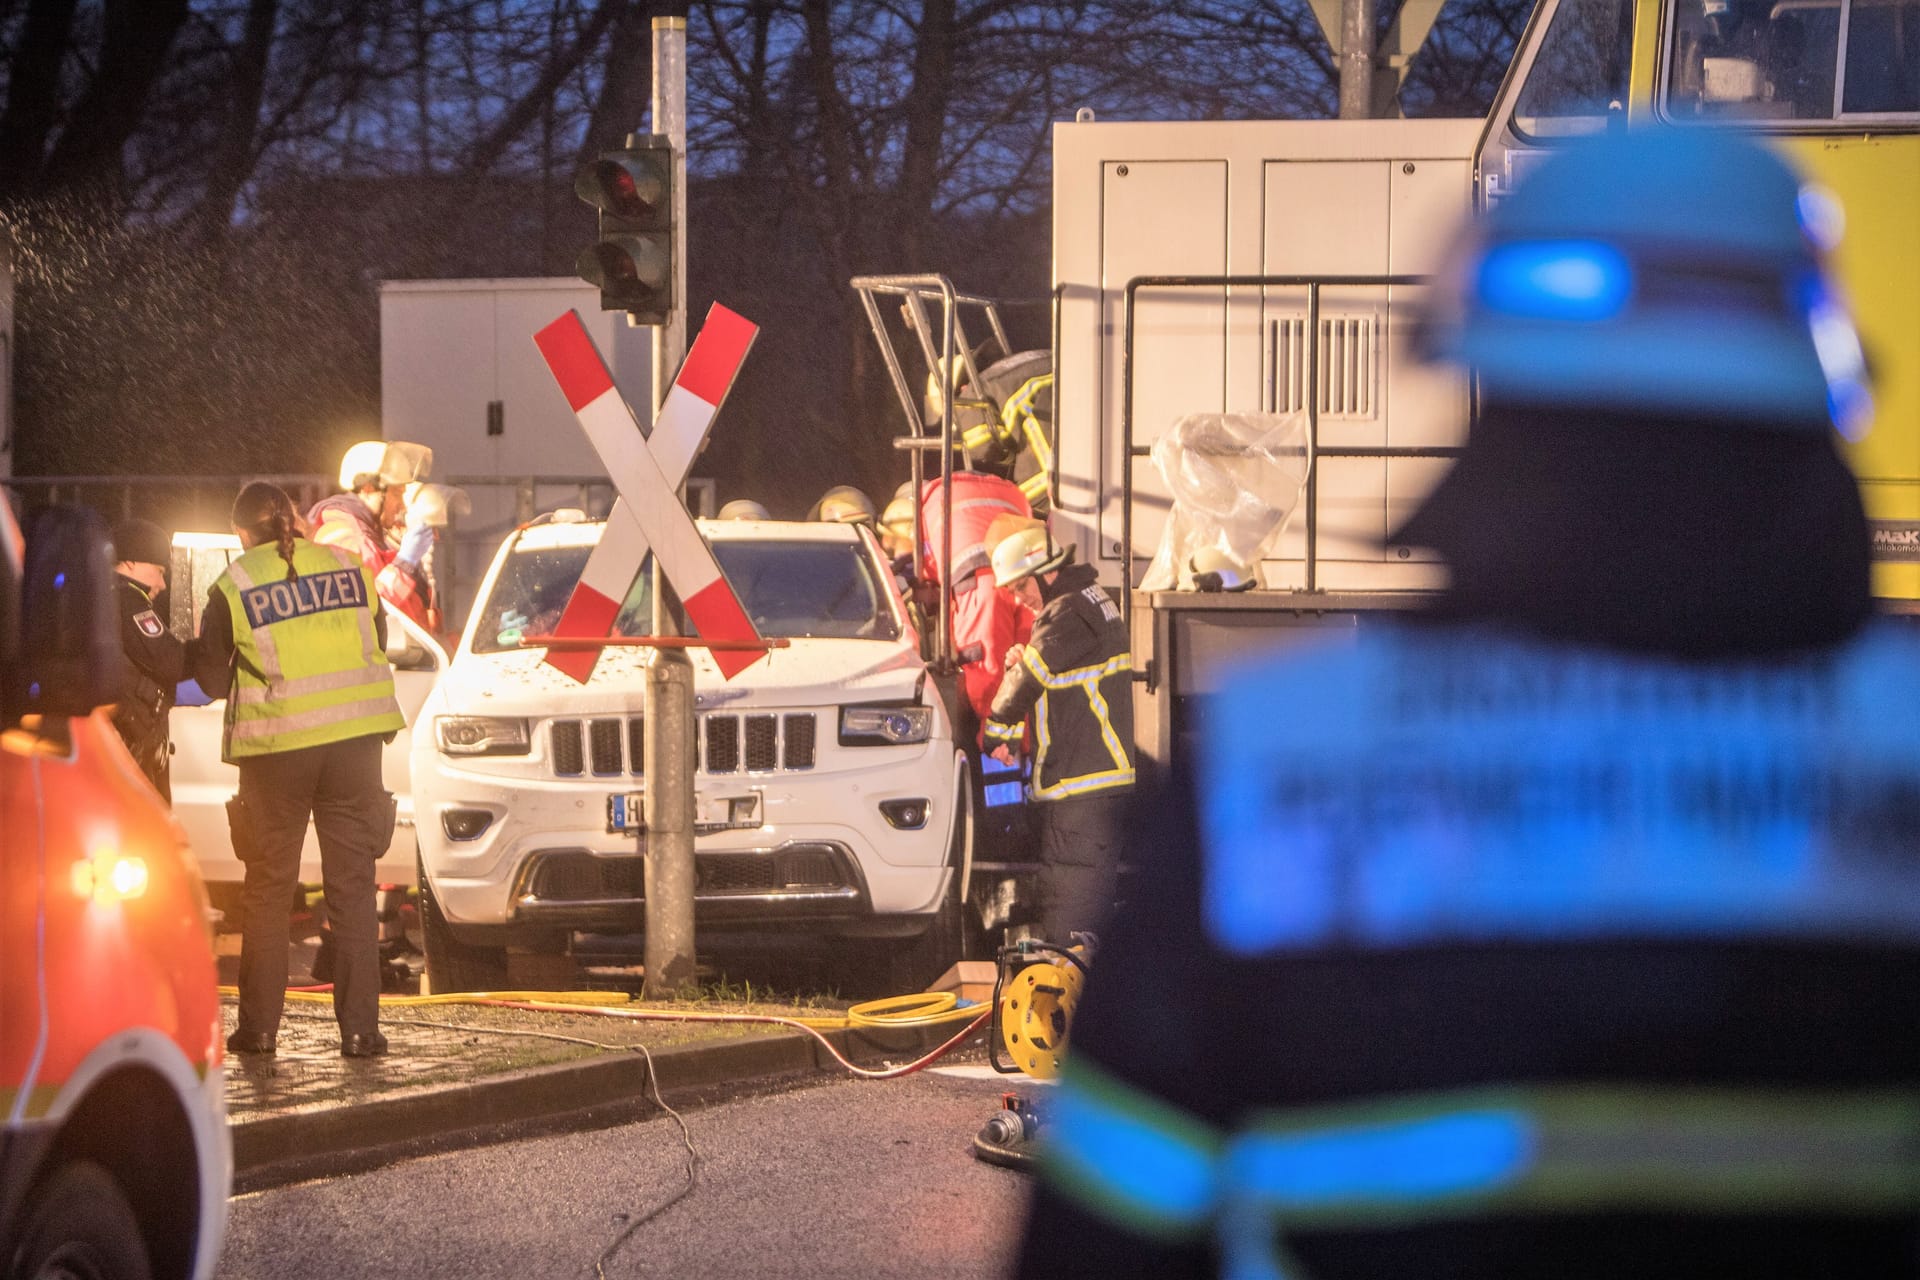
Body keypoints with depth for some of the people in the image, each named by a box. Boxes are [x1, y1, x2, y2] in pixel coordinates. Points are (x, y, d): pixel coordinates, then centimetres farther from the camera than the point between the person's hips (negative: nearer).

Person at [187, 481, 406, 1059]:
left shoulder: (234, 588, -4)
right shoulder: (349, 567, 5)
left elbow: (213, 679, -1)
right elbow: (378, 644, 15)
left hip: (277, 749, -2)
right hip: (356, 737, 2)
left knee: (267, 889, 10)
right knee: (353, 887, 4)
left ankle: (258, 1026, 10)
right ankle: (359, 1027, 0)